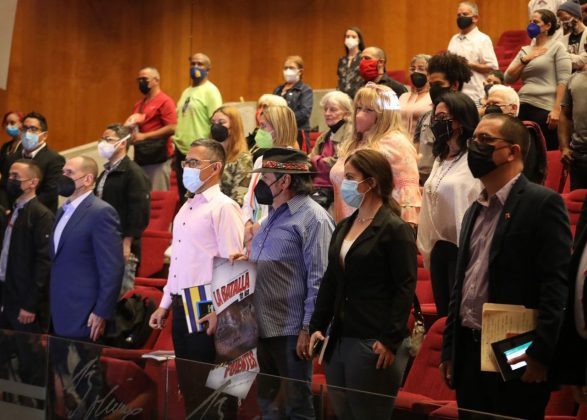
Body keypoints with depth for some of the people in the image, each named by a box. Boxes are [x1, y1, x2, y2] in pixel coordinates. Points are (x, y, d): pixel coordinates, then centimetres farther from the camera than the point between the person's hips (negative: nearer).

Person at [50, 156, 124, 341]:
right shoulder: (64, 211, 16)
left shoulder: (101, 212, -12)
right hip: (58, 314, 8)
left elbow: (113, 268, -16)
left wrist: (102, 313, -17)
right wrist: (52, 308, 14)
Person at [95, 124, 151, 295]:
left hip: (122, 247, -8)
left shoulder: (133, 173, -10)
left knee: (122, 293, -5)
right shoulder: (106, 173, 16)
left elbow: (139, 211, -16)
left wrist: (127, 243, -19)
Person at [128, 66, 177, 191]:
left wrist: (144, 136, -17)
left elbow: (172, 128, -16)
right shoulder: (138, 104, 16)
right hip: (140, 157, 7)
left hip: (157, 158, -7)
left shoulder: (164, 101, -7)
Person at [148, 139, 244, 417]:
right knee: (187, 385, 13)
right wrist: (165, 303, 19)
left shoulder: (223, 207, -11)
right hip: (181, 307, 8)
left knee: (206, 388, -2)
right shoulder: (187, 207, 16)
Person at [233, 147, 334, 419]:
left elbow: (319, 280, -17)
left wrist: (308, 328, -19)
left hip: (291, 330, -9)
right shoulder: (273, 215, 16)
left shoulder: (313, 218, -12)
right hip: (261, 326, 9)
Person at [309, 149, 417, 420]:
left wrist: (390, 340, -17)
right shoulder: (343, 227, 13)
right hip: (339, 338, 7)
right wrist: (317, 326, 10)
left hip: (374, 344, -7)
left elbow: (405, 288, -13)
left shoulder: (395, 229, -9)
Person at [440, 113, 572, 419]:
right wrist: (449, 349, 15)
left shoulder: (542, 203, -8)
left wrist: (541, 353, -20)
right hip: (469, 353, 7)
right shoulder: (474, 211, 16)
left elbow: (557, 283, -15)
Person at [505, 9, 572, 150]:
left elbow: (563, 81, -9)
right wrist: (524, 59, -2)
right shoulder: (525, 50, 16)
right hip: (523, 106, 6)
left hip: (545, 108, -6)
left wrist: (557, 109, -17)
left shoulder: (557, 47, 0)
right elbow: (508, 78, 11)